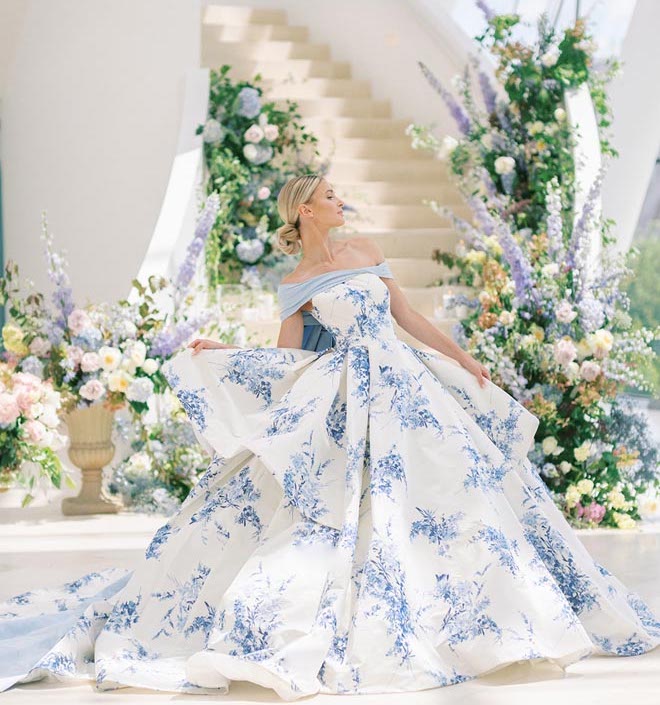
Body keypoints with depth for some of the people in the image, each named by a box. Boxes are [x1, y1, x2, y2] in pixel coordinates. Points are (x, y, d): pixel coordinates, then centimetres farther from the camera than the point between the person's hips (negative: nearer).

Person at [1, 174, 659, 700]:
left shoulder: (365, 249, 12)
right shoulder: (296, 284, -1)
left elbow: (406, 314, 16)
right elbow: (283, 359, -2)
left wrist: (461, 358, 16)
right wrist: (218, 352, -12)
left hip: (403, 384, 5)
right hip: (345, 396, -5)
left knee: (455, 478, 4)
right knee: (356, 497, -12)